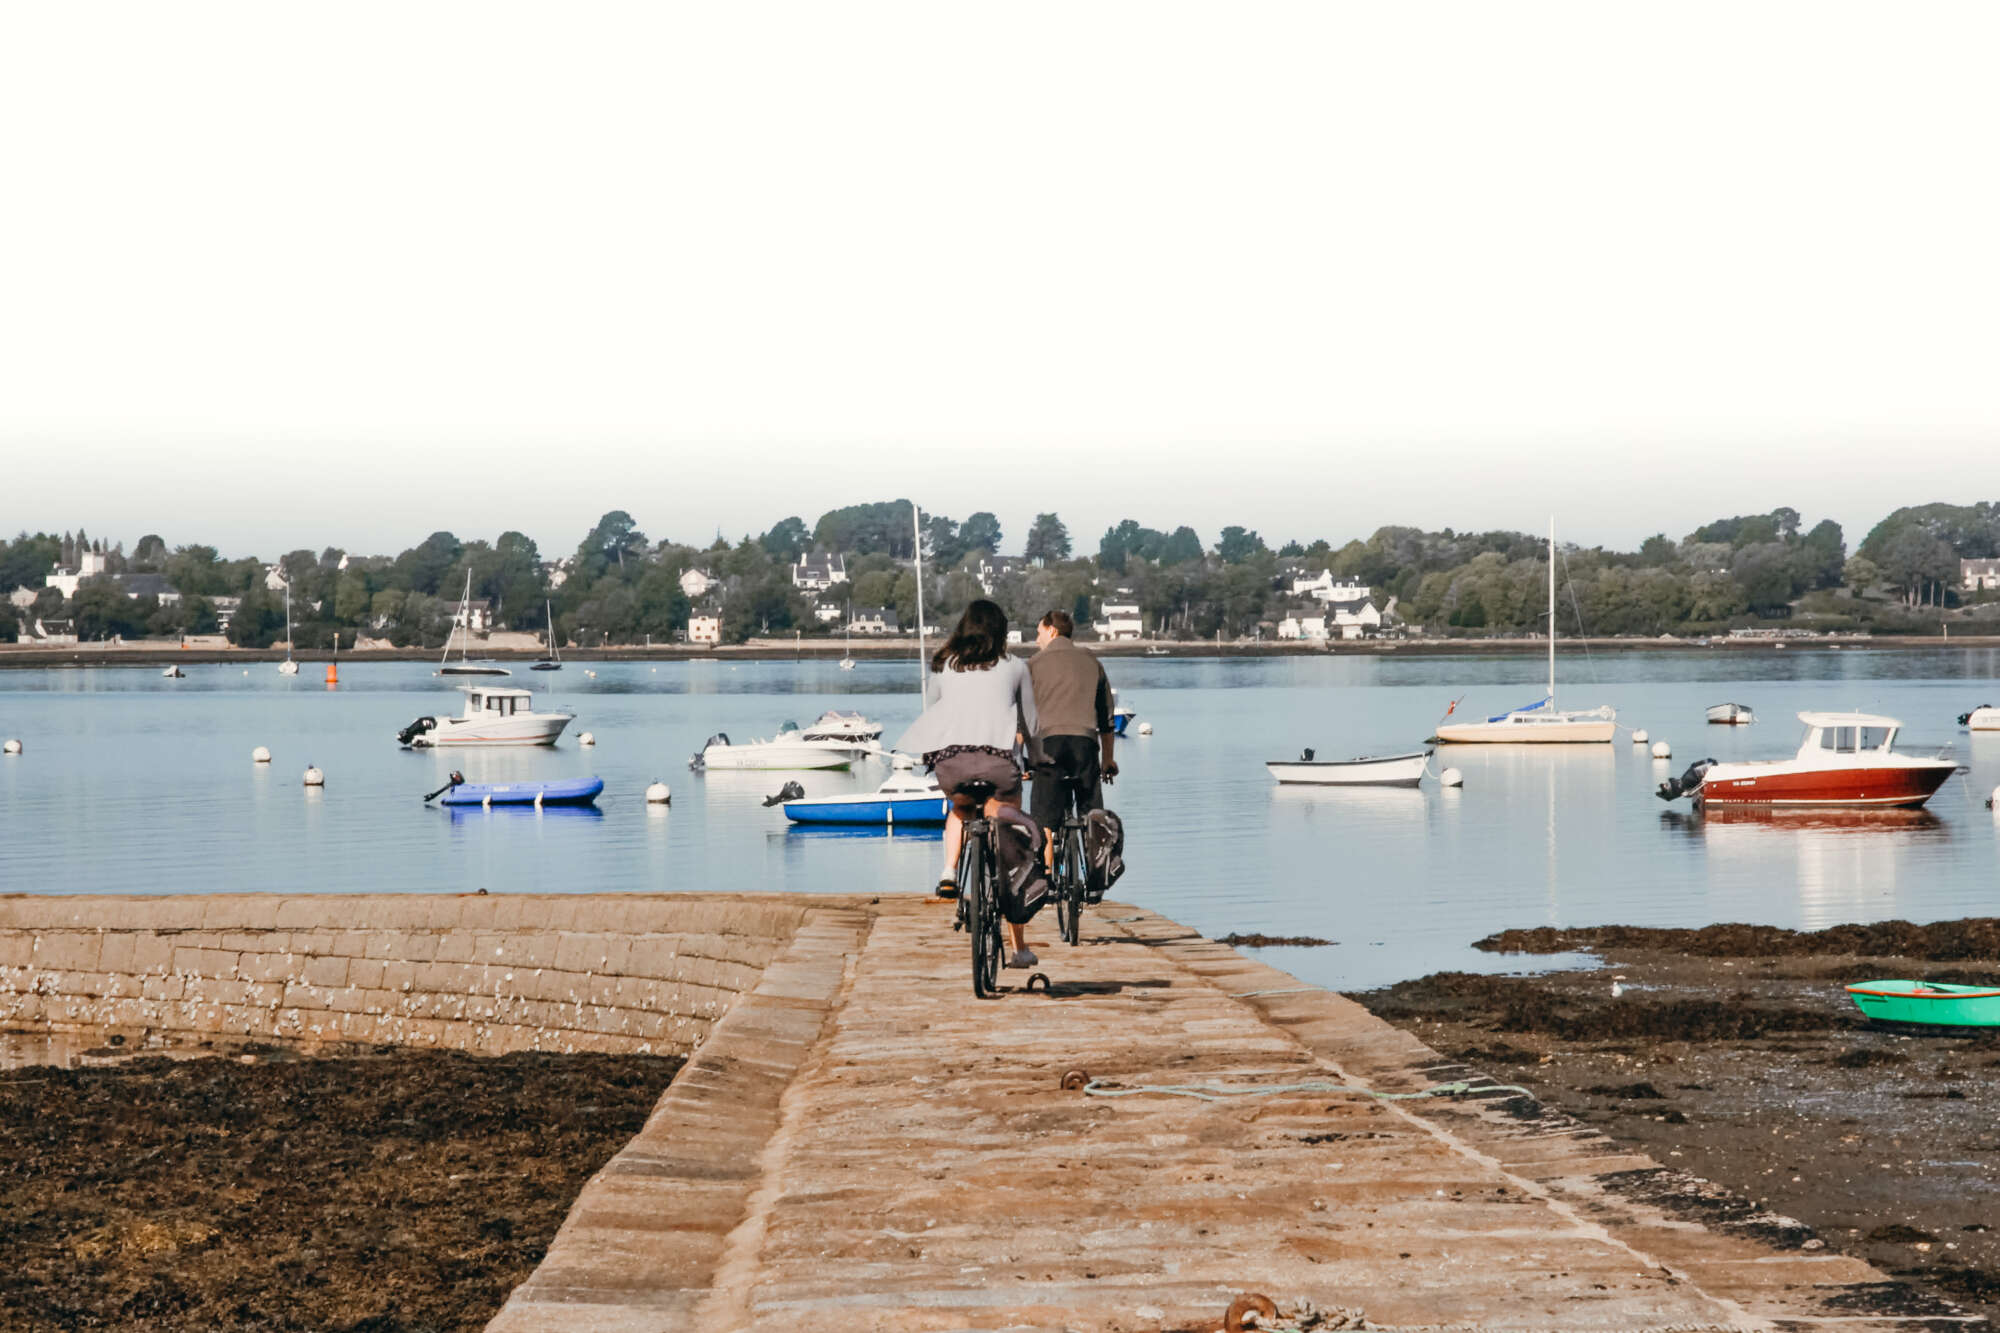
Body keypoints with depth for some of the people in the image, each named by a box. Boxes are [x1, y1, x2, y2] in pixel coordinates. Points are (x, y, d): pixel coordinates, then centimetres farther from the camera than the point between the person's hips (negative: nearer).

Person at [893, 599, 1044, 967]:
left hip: (949, 760, 2)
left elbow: (930, 713, 27)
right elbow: (1031, 725, 23)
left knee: (960, 806, 37)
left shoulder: (943, 665, 19)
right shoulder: (1014, 666, 16)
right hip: (997, 760, -2)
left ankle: (949, 875, 12)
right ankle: (1019, 947, 2)